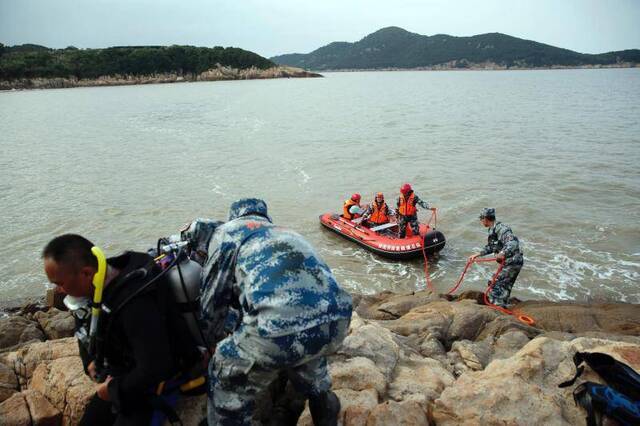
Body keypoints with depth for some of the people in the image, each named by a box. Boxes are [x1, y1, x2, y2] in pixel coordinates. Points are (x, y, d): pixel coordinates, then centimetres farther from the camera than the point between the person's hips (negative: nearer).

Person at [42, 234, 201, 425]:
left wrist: (114, 389, -21)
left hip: (153, 387, -8)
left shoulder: (136, 305, -38)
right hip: (118, 376, 8)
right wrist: (89, 361, 2)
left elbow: (155, 371, -38)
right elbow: (85, 325, 15)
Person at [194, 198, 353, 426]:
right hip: (336, 321, 7)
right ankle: (324, 408, 61)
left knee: (228, 383, 23)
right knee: (306, 354, 41)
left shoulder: (228, 230, 19)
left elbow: (212, 298, 17)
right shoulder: (286, 233, 36)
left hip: (283, 329, -6)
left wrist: (216, 336, 39)